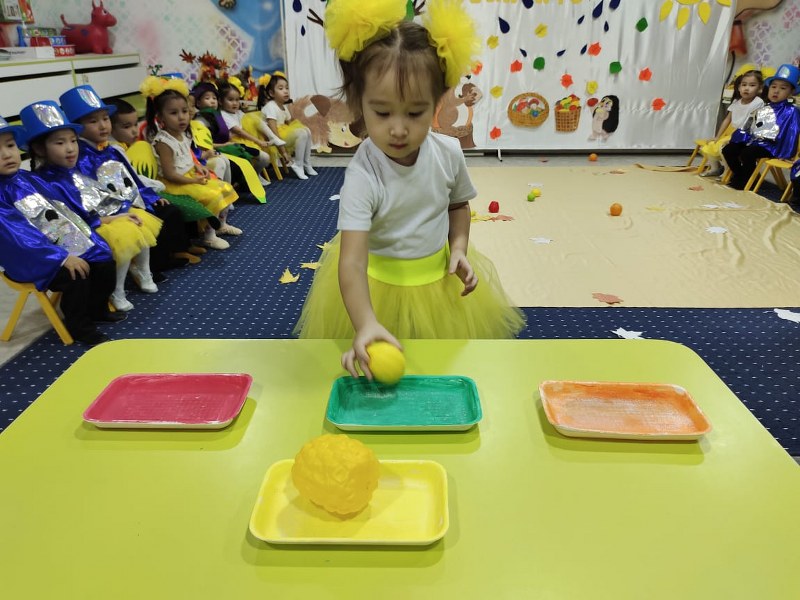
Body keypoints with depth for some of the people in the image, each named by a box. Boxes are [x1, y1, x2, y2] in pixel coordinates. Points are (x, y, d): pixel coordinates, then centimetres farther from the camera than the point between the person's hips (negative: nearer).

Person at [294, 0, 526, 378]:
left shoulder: (448, 153, -13)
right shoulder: (363, 176, -27)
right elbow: (352, 261, -34)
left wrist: (459, 249, -9)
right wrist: (366, 325, -48)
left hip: (440, 279, 4)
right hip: (380, 283, -4)